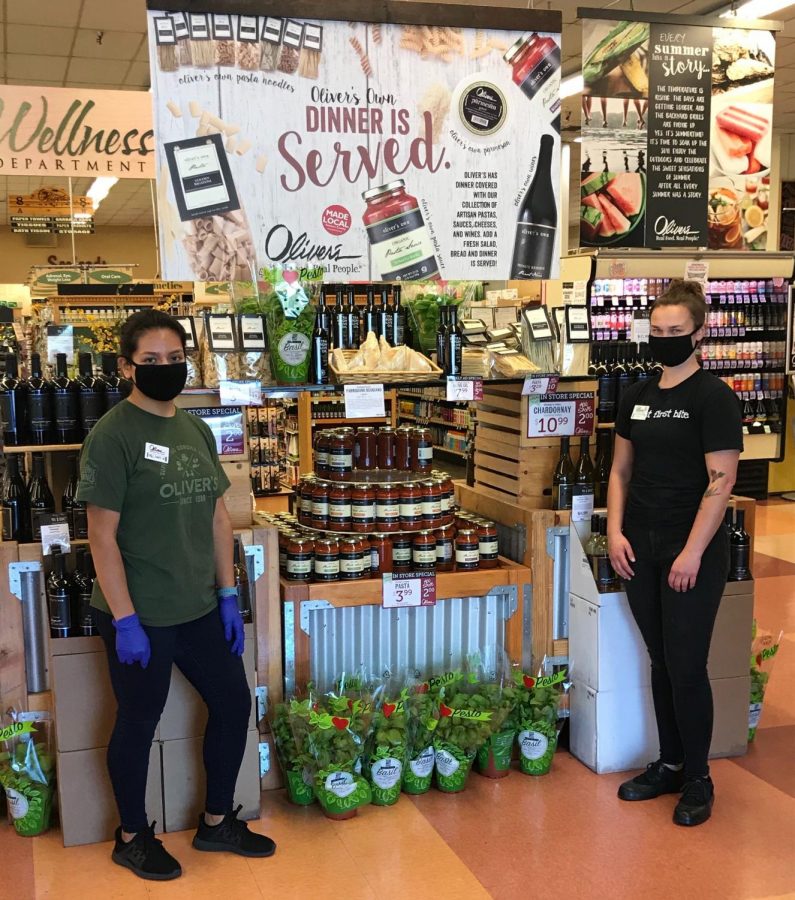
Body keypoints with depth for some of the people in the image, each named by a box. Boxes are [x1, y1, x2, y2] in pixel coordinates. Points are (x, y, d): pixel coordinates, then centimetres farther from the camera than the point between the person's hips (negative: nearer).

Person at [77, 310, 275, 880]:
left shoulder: (197, 431, 7)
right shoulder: (113, 435, -13)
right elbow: (103, 535, -15)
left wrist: (228, 595, 8)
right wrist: (124, 620, -17)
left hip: (200, 609, 7)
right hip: (141, 617, -7)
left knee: (234, 704, 14)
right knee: (139, 723, 9)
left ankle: (217, 822, 34)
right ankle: (133, 837, 31)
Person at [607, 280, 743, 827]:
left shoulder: (714, 397, -9)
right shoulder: (638, 396, 10)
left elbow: (721, 480, -15)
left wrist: (693, 551, -18)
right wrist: (616, 532, 2)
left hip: (692, 553, -6)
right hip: (641, 548, 6)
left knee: (687, 668, -1)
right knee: (661, 661, 15)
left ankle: (697, 779, 16)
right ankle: (670, 763, 28)